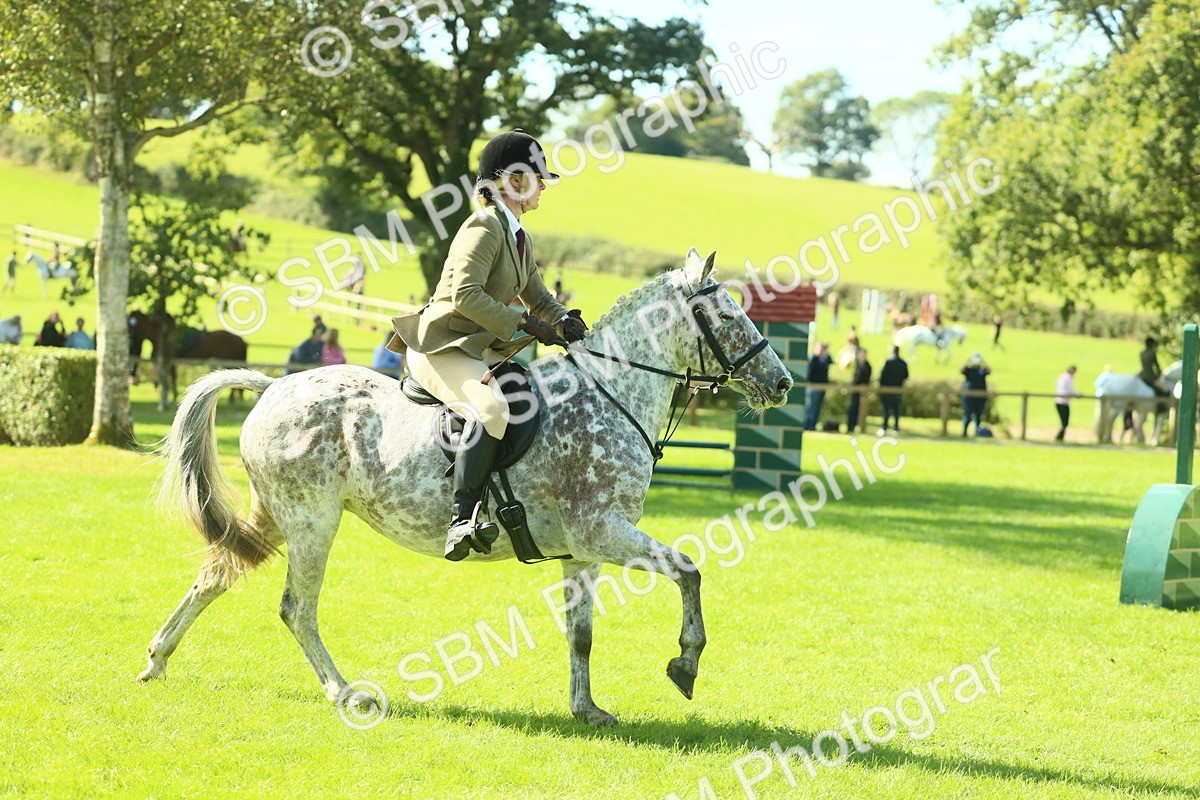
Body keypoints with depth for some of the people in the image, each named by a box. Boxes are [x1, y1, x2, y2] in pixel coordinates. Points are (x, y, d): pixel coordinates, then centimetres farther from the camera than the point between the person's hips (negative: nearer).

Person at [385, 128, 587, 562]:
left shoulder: (519, 237, 17)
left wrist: (566, 322, -1)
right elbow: (465, 296, -23)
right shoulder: (485, 227, -13)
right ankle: (463, 520, -41)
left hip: (480, 351, 11)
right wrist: (526, 324, -22)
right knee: (492, 408, -36)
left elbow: (540, 299, 21)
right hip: (441, 348, -11)